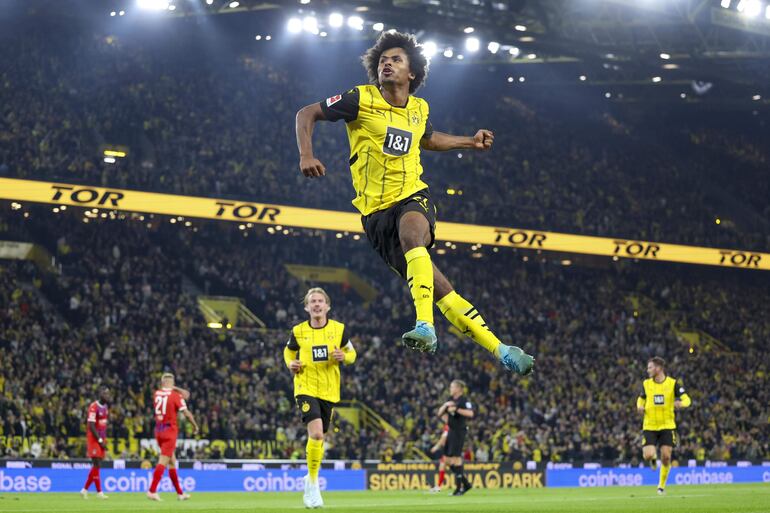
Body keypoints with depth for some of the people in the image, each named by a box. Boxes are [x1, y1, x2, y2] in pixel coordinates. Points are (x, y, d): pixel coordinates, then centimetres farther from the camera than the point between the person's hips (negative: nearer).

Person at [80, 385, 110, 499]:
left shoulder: (105, 407, 12)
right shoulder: (94, 407, -14)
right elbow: (91, 426, -18)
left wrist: (104, 440, 12)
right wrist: (100, 440, -17)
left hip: (101, 440, 8)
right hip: (94, 439, -8)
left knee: (97, 466, 9)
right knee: (97, 465, -8)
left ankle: (85, 490, 17)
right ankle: (99, 492, -6)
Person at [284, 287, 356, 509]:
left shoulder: (339, 329, 0)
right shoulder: (298, 331, -1)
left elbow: (352, 353, 11)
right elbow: (288, 351, 17)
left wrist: (343, 357, -12)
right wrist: (291, 364, -5)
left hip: (329, 391, 3)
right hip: (306, 388, -3)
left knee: (319, 437, 12)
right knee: (316, 433, -22)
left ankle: (311, 482, 33)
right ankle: (313, 482, -8)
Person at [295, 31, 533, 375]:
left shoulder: (419, 109, 10)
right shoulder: (362, 99, -4)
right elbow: (307, 114, 1)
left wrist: (470, 142, 25)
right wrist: (306, 155, -14)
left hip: (413, 196, 1)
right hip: (376, 211, -1)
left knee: (411, 232, -38)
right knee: (437, 288, -7)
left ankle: (425, 326, -48)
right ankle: (500, 350, -2)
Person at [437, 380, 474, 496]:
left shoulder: (464, 400, -10)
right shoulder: (451, 400, 14)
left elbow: (470, 413, -24)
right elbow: (440, 414, 15)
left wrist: (456, 409, -25)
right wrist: (445, 405, -3)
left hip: (459, 431, -9)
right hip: (451, 431, 9)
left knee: (456, 458, -9)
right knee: (448, 460, 9)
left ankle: (459, 487, -3)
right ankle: (466, 483, 19)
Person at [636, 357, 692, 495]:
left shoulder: (673, 383, -4)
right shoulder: (646, 384, 4)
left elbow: (687, 399, -5)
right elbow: (641, 399, 19)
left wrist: (681, 403, -28)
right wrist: (640, 406, -4)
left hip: (667, 426, -1)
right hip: (649, 426, 1)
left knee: (666, 456, -5)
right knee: (648, 455, -13)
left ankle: (662, 486, 13)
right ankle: (653, 459, 26)